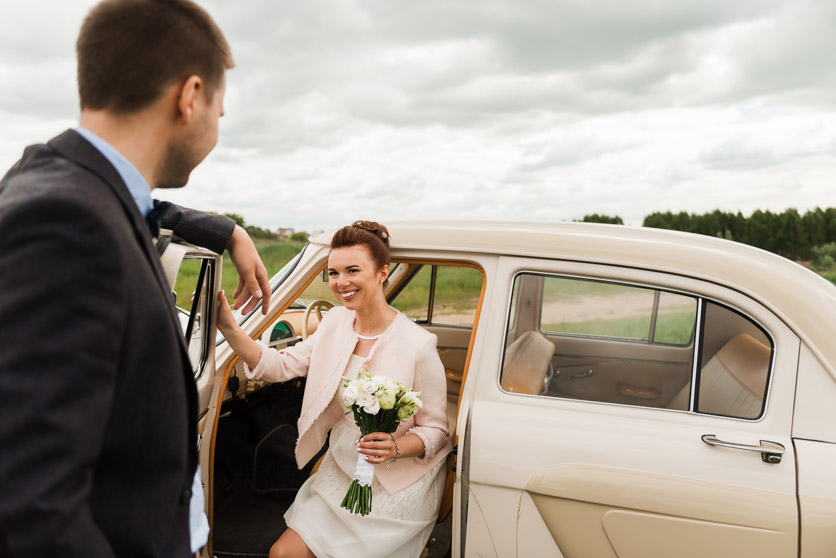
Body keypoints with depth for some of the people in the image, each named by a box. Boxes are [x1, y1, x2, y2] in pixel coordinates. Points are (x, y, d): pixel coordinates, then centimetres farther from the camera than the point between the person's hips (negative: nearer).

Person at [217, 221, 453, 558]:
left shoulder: (417, 344, -19)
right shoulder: (335, 323, -2)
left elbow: (436, 430, -10)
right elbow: (281, 366, -3)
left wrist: (396, 447, -29)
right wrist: (229, 329, -16)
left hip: (397, 489, -5)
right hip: (340, 474, 6)